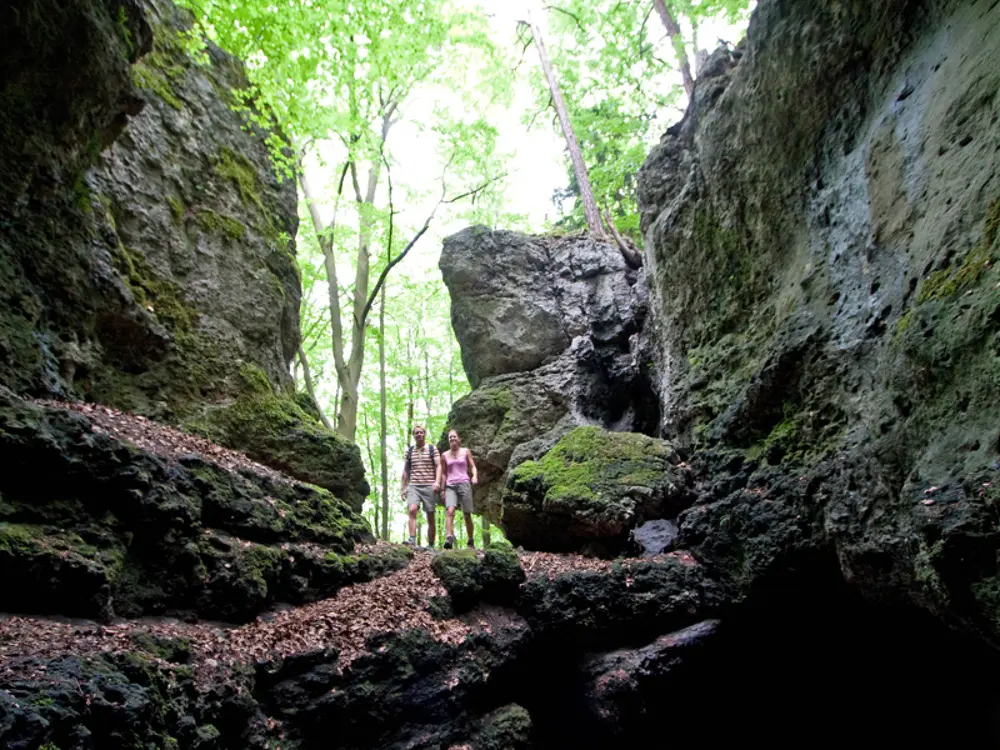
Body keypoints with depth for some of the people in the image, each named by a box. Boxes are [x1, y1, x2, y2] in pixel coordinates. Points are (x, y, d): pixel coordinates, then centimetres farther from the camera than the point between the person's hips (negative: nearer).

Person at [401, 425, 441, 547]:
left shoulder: (432, 449, 5)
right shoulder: (409, 451, 14)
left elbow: (438, 466, -3)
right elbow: (406, 470, 18)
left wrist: (437, 482, -19)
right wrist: (403, 488, 14)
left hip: (429, 486, -2)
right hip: (413, 486, 2)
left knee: (430, 516, 2)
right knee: (412, 510, -22)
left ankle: (430, 545, 9)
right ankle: (412, 540, -28)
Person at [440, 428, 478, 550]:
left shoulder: (466, 452, 10)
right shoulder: (444, 455, 13)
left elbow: (473, 467, 8)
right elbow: (443, 473, 16)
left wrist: (475, 476, -12)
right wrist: (442, 490, 11)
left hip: (464, 484, 0)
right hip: (450, 486, 0)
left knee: (467, 514, 1)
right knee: (450, 511, -22)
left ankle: (471, 541, 12)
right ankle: (448, 538, -37)